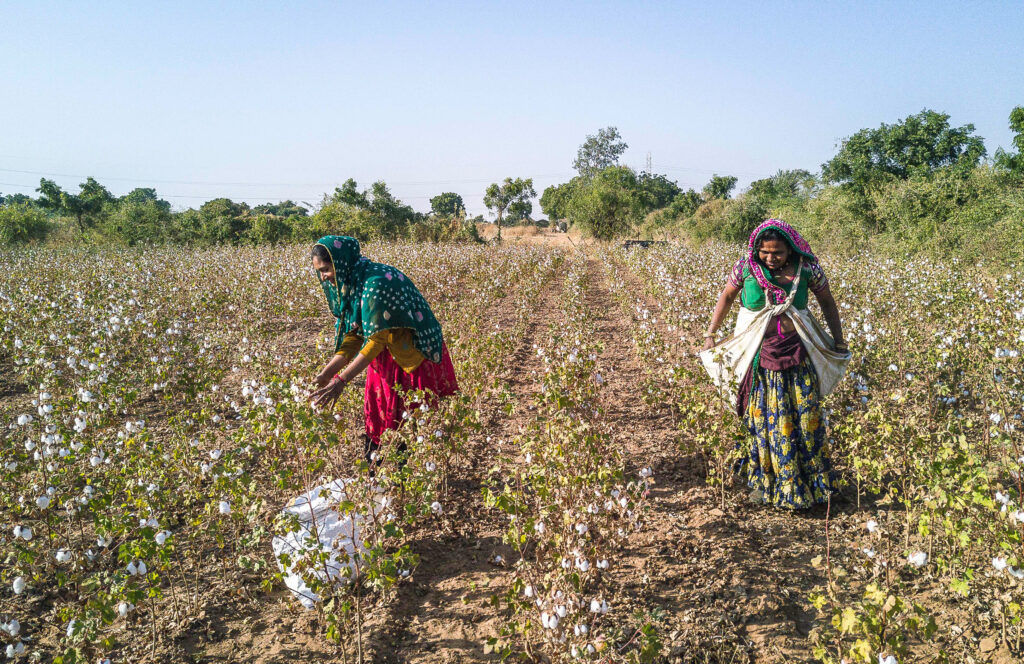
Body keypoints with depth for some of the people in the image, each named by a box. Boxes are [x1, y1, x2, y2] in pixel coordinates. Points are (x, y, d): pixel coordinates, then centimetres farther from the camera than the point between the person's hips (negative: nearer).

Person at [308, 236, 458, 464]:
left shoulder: (375, 282, -27)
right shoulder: (347, 285, 0)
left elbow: (377, 339, -27)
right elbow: (352, 336, 2)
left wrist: (341, 380, -27)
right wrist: (325, 375, -7)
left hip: (414, 357, -8)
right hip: (386, 356, 8)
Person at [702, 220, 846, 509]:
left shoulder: (807, 267, -7)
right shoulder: (746, 266, -8)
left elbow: (827, 302, 8)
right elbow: (727, 297, 7)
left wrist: (838, 340, 12)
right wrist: (710, 334, 8)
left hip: (796, 352, 1)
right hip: (757, 353, 0)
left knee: (805, 417, 5)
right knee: (762, 418, 5)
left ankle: (810, 482, 22)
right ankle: (765, 482, 20)